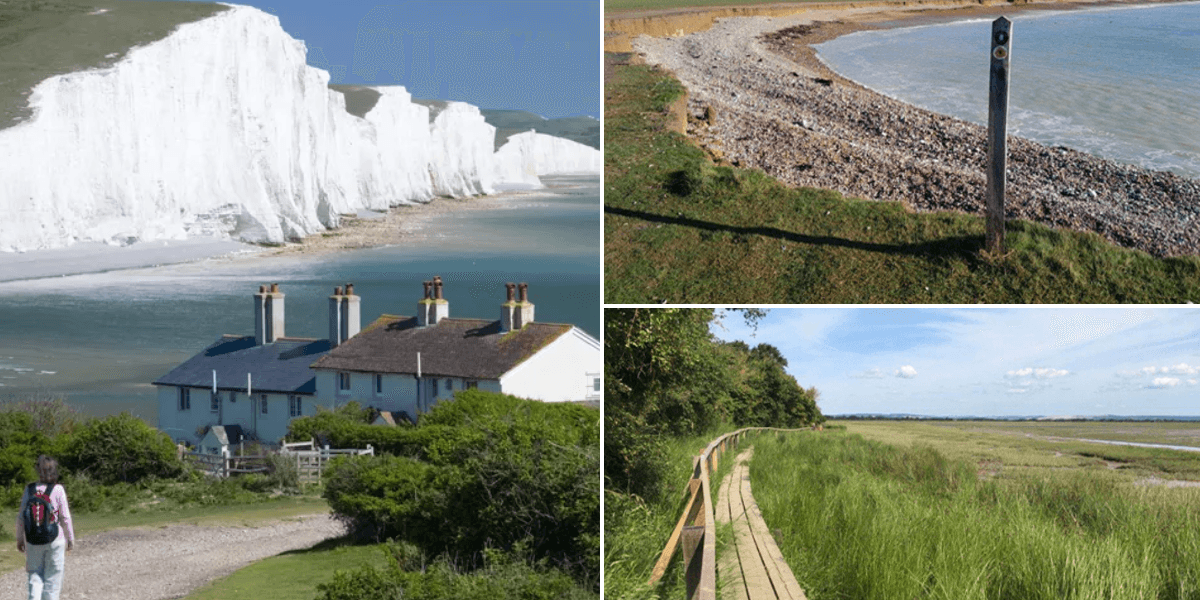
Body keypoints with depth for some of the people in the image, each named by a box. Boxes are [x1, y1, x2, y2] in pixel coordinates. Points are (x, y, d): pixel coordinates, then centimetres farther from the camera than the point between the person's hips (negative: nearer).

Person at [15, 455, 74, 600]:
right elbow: (65, 517, -7)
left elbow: (21, 517, 1)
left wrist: (20, 538, 13)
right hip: (54, 539, -2)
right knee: (52, 577, 9)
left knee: (35, 576, 11)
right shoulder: (58, 490, -10)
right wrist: (70, 538, 5)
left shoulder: (29, 489, -2)